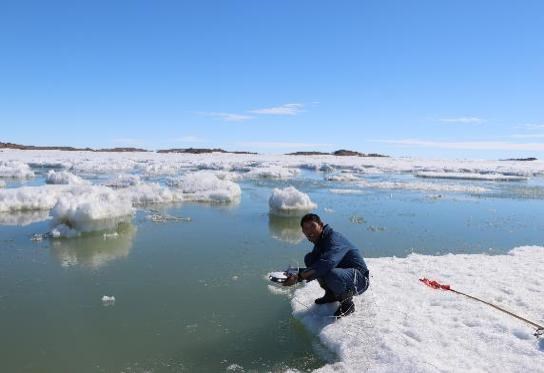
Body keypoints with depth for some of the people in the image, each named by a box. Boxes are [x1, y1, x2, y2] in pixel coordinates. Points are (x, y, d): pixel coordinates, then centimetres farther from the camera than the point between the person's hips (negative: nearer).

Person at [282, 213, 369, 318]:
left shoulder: (334, 238, -24)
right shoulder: (318, 241, 5)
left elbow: (327, 263, -41)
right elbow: (314, 266, 5)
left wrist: (299, 277, -41)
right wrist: (296, 274, -15)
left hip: (359, 279, -9)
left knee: (332, 274, -40)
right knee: (309, 258, 0)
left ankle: (348, 303, -9)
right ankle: (331, 294, 10)